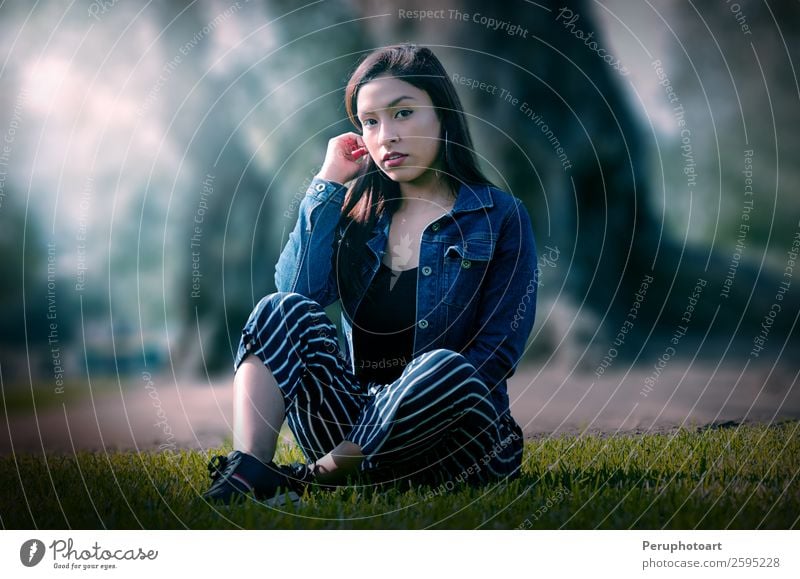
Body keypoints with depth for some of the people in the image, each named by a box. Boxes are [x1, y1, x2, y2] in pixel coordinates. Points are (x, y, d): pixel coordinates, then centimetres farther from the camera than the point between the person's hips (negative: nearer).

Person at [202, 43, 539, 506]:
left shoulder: (500, 217, -1)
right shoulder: (358, 208, 11)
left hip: (455, 445, -3)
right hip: (356, 422, 4)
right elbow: (297, 289, -7)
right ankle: (247, 474, -32)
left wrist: (424, 405, -21)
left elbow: (499, 351, -8)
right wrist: (329, 182, -4)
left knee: (444, 368, -36)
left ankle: (317, 477, -25)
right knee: (283, 311, -17)